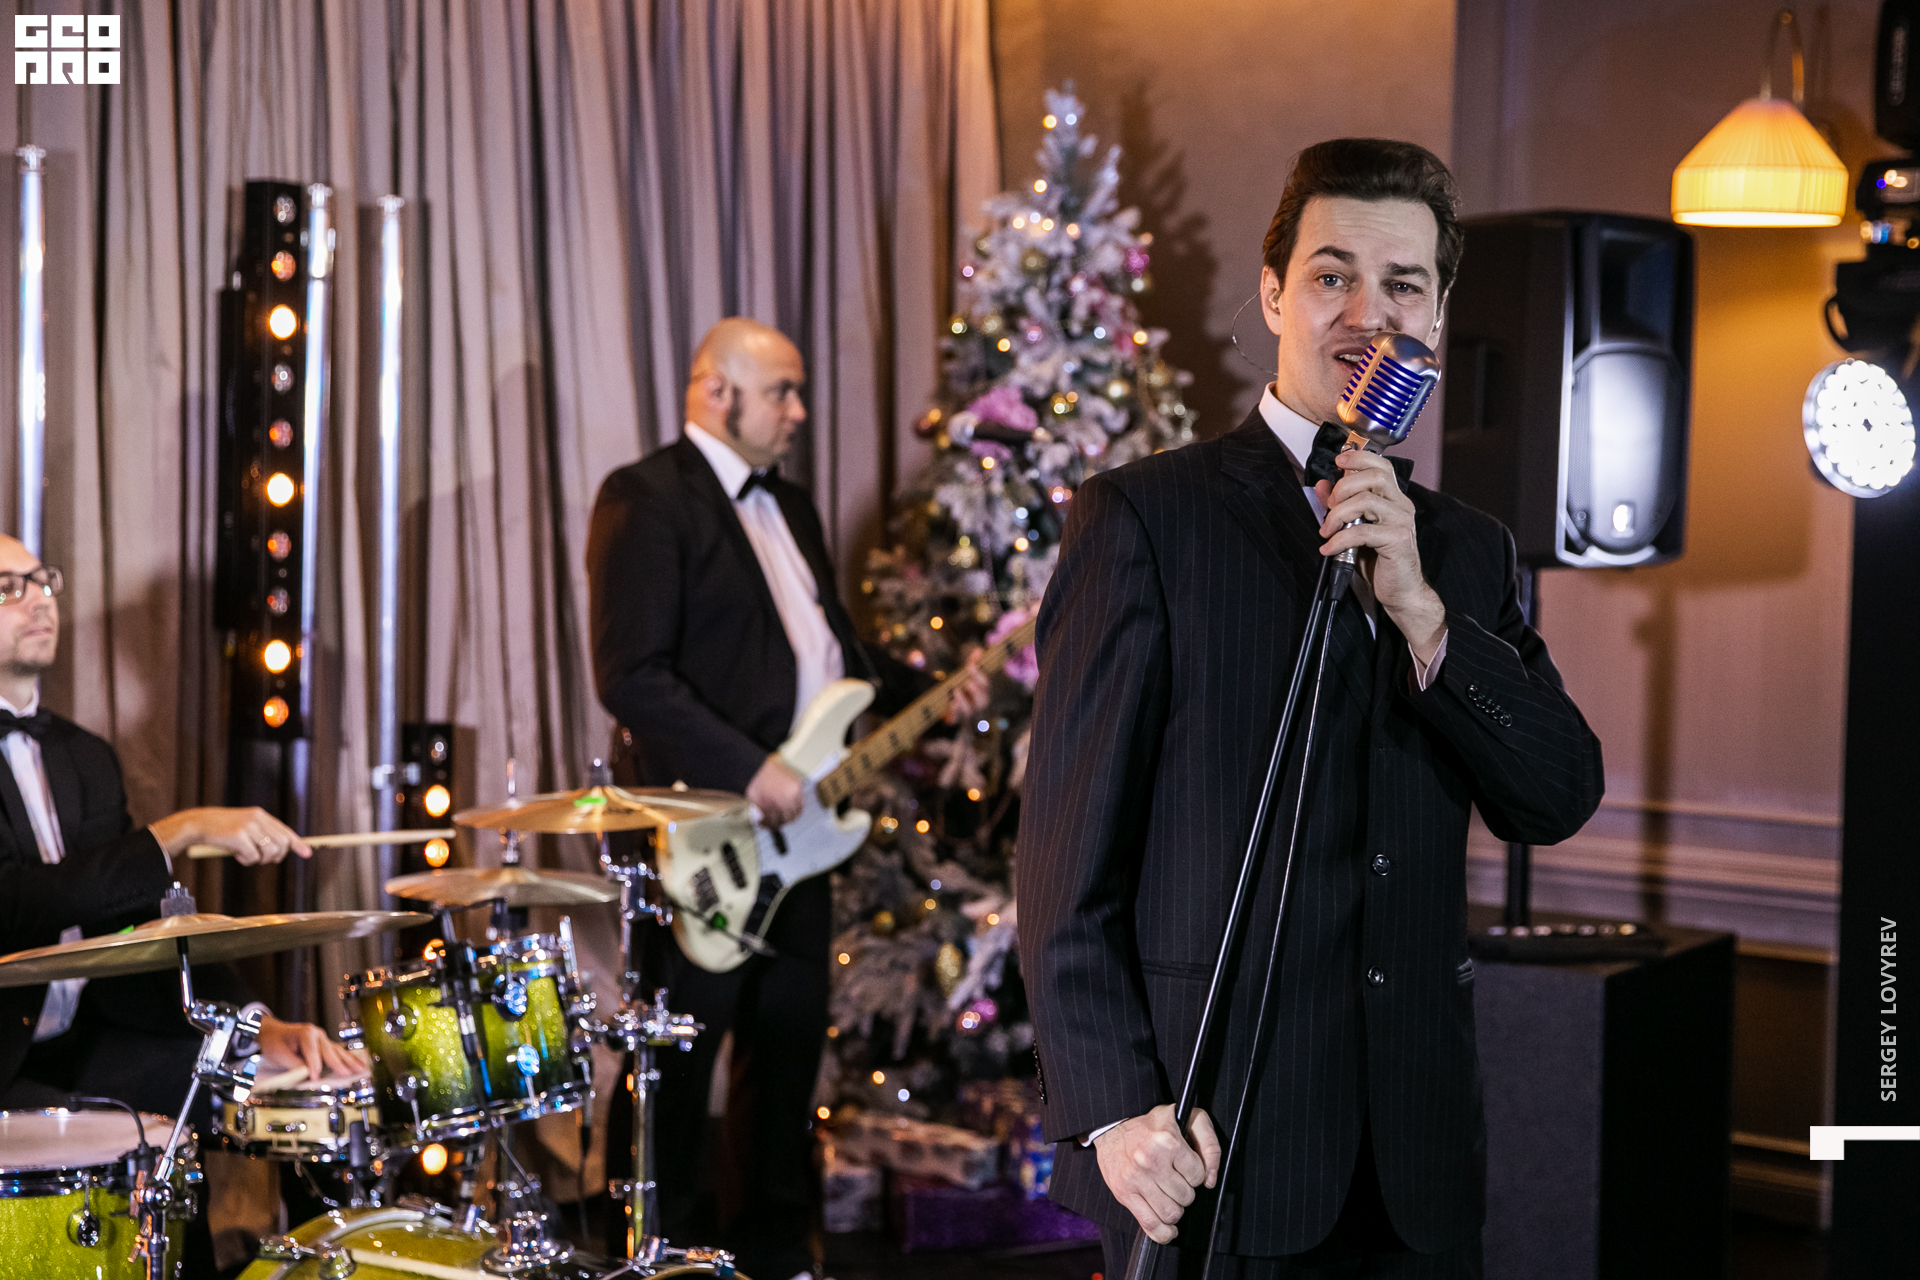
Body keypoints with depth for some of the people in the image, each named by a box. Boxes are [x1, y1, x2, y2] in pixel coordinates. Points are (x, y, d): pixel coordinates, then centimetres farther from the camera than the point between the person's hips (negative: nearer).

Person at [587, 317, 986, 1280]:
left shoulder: (790, 509, 18)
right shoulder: (647, 498, -11)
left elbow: (832, 650, 25)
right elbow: (630, 675, -19)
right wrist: (747, 770, -23)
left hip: (793, 828, 9)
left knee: (789, 1046, 14)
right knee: (679, 1057, 0)